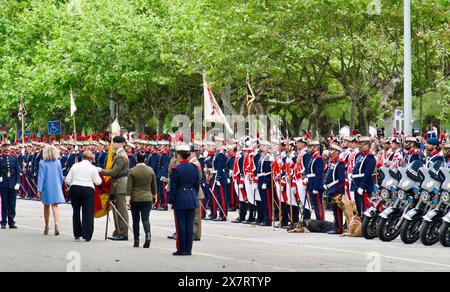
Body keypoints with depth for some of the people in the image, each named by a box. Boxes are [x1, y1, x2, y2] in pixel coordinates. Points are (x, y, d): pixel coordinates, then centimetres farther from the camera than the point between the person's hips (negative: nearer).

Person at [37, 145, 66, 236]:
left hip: (46, 187, -1)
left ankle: (46, 227, 21)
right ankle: (56, 224, -25)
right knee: (55, 206, -2)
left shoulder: (42, 163, -8)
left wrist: (39, 190, -9)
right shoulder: (58, 162, 0)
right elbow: (61, 177, 7)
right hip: (56, 187, 1)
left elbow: (41, 177, -10)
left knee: (46, 206, 12)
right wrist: (60, 186, 21)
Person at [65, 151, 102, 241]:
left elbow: (67, 180, 5)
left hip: (75, 189, 2)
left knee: (76, 211, 13)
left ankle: (77, 234, 16)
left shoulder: (75, 166, 7)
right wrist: (99, 177, 20)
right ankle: (87, 236, -1)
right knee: (88, 213, 2)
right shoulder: (93, 168, 0)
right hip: (88, 190, -2)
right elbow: (98, 182, 0)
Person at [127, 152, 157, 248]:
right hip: (147, 198, 2)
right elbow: (154, 186, 10)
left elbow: (129, 186, -8)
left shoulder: (132, 171, -7)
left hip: (135, 199, -1)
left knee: (136, 220, 9)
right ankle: (148, 236, -25)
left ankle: (136, 241, 14)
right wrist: (154, 196, 23)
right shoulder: (150, 170, 1)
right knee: (145, 219, -1)